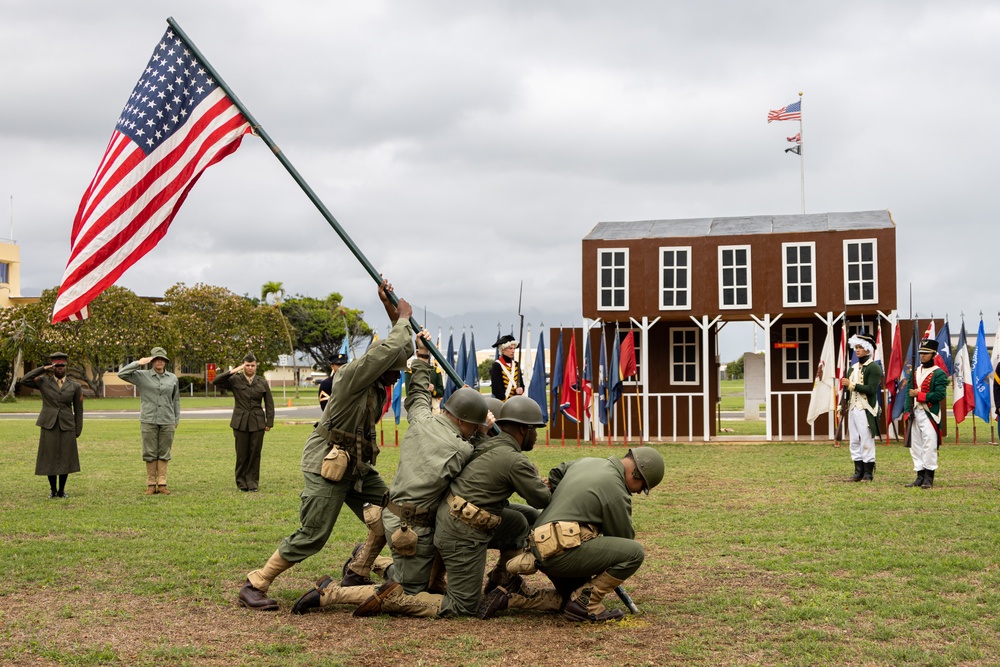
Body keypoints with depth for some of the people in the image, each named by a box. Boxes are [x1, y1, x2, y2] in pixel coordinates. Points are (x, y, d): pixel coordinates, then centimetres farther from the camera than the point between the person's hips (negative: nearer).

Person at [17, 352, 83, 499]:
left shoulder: (75, 385, 4)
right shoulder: (43, 382, 3)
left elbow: (78, 410, 6)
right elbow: (24, 381, -13)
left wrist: (78, 431, 1)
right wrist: (42, 369, -14)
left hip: (67, 427, 0)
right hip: (49, 426, 0)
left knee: (65, 459, 3)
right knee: (50, 459, 3)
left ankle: (62, 490, 17)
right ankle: (53, 490, 17)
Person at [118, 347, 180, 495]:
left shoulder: (172, 378, 8)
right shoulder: (142, 376, 2)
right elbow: (121, 374, -5)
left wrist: (177, 419, 15)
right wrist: (138, 363, -11)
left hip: (167, 421, 2)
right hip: (148, 421, -1)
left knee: (164, 453, 4)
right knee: (150, 453, 2)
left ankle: (162, 484, 8)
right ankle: (151, 484, 9)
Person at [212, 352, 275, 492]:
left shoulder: (262, 383, 7)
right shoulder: (235, 380, 2)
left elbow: (269, 404, 9)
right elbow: (217, 381, -9)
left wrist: (269, 422, 3)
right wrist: (232, 371, -16)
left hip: (257, 423, 1)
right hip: (240, 423, -1)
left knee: (255, 453, 3)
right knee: (242, 454, 3)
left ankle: (252, 482, 12)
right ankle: (241, 482, 15)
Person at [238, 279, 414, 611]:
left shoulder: (378, 384, 9)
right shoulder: (353, 375, -18)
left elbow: (403, 350, 16)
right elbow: (390, 349, -27)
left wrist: (394, 313, 5)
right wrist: (403, 319, -10)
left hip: (359, 466, 9)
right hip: (327, 465, -9)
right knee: (311, 537, -9)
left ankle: (356, 575, 17)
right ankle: (254, 586, 2)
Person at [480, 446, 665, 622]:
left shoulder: (585, 462, 16)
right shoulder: (615, 489, -9)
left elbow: (554, 475, 35)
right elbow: (624, 537, 2)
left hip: (544, 547, 10)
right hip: (565, 549, -10)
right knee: (635, 552, -14)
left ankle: (512, 596, 11)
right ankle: (586, 603, -6)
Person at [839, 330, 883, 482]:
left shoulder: (873, 368, -8)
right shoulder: (854, 368, 17)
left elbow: (871, 389, -18)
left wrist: (852, 384, -17)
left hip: (865, 411, -8)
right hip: (852, 409, 8)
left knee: (867, 442, -4)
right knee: (855, 442, 9)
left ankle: (868, 474, 2)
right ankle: (859, 473, 15)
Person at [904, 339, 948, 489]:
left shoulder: (939, 374, -4)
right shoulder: (915, 372, 15)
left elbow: (940, 395, -13)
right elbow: (909, 392, 13)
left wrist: (919, 395, -14)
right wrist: (908, 411, 2)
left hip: (929, 414, -6)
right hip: (915, 413, 6)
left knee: (929, 445, -9)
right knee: (915, 446, 7)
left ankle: (928, 478, -4)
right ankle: (920, 476, 14)